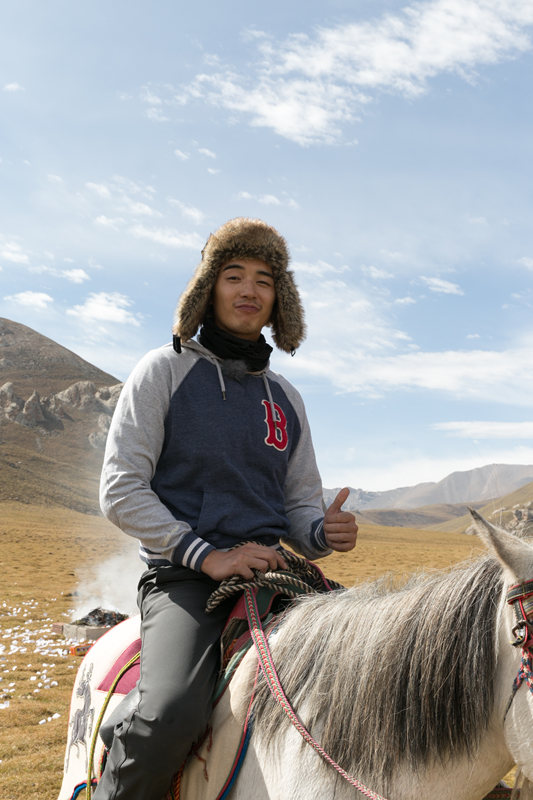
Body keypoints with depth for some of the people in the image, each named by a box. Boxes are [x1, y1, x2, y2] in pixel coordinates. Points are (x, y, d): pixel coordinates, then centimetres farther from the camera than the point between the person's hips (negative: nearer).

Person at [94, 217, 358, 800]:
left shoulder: (285, 398, 17)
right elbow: (120, 490, -4)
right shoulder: (164, 370, 3)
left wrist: (323, 533, -6)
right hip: (182, 577, -5)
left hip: (272, 573, 5)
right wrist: (206, 555, -14)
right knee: (171, 713, -31)